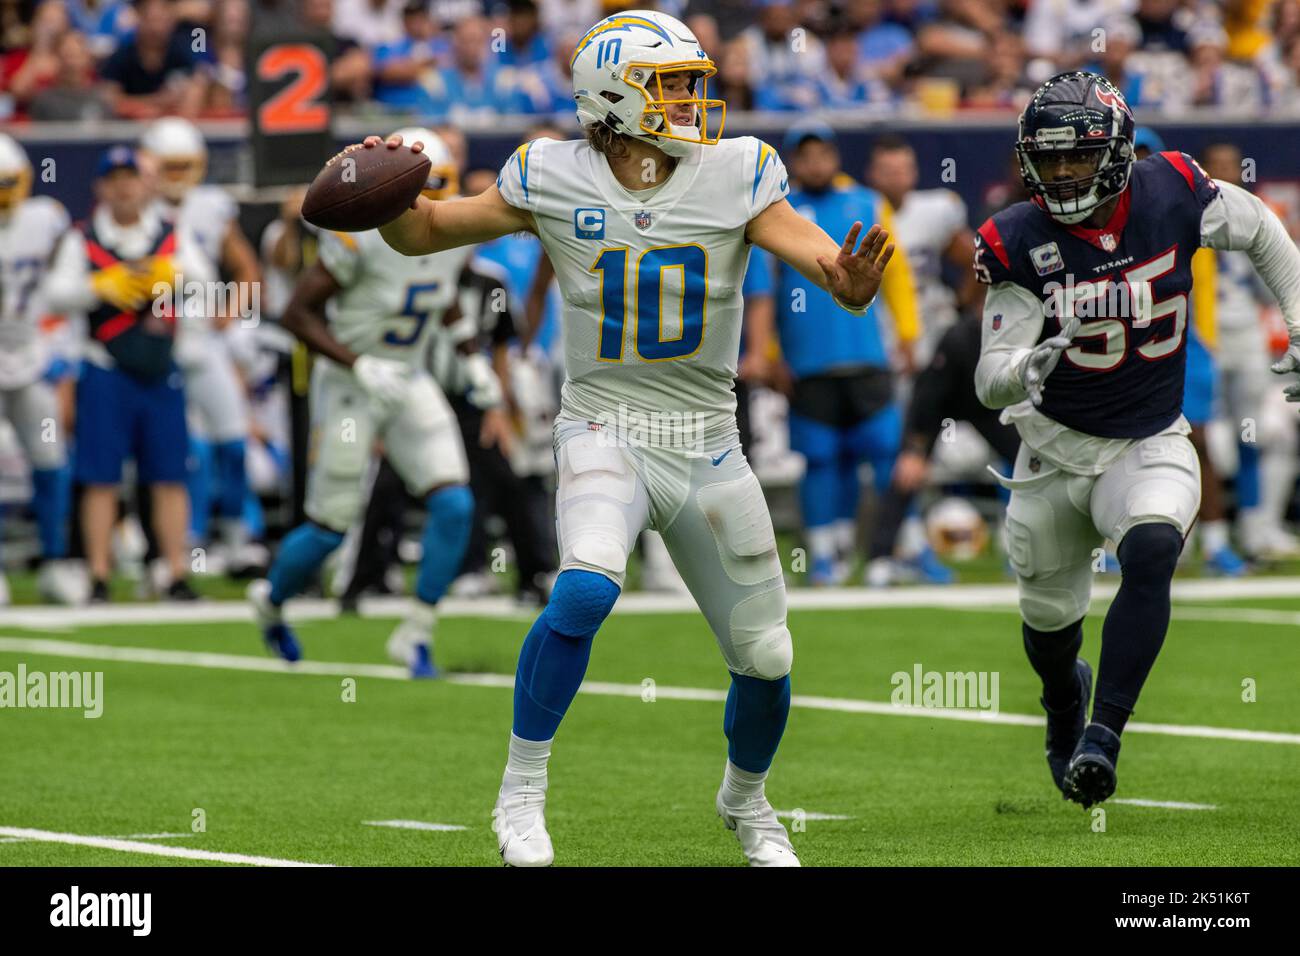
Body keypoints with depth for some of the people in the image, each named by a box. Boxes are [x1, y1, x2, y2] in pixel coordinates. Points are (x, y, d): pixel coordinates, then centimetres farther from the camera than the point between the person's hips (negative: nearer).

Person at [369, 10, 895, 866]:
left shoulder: (735, 178, -6)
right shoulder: (555, 183, -5)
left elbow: (823, 258, -17)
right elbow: (425, 232, 4)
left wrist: (852, 278, -41)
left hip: (707, 443, 2)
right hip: (606, 431, -2)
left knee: (765, 657, 8)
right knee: (586, 588, -32)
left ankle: (747, 800, 39)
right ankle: (522, 791, -17)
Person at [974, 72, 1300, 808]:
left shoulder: (1172, 195, -14)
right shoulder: (1019, 244, -16)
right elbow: (990, 383, -18)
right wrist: (1024, 370, -42)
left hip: (1151, 446, -1)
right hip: (1057, 449, 1)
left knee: (1151, 553, -31)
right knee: (1050, 616, 15)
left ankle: (1103, 737, -28)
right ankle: (1065, 697, 52)